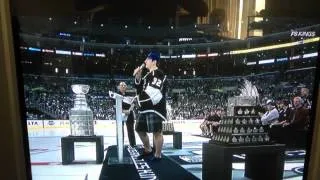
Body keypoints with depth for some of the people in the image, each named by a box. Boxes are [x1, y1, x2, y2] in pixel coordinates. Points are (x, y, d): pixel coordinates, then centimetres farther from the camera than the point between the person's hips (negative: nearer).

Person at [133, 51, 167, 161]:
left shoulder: (159, 75, -12)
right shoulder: (147, 75, 18)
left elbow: (155, 93, -21)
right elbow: (140, 88, 22)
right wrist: (138, 77, 9)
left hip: (154, 109, -10)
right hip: (144, 108, 10)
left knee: (156, 132, -2)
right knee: (140, 130, 18)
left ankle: (157, 155, 13)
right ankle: (148, 150, 35)